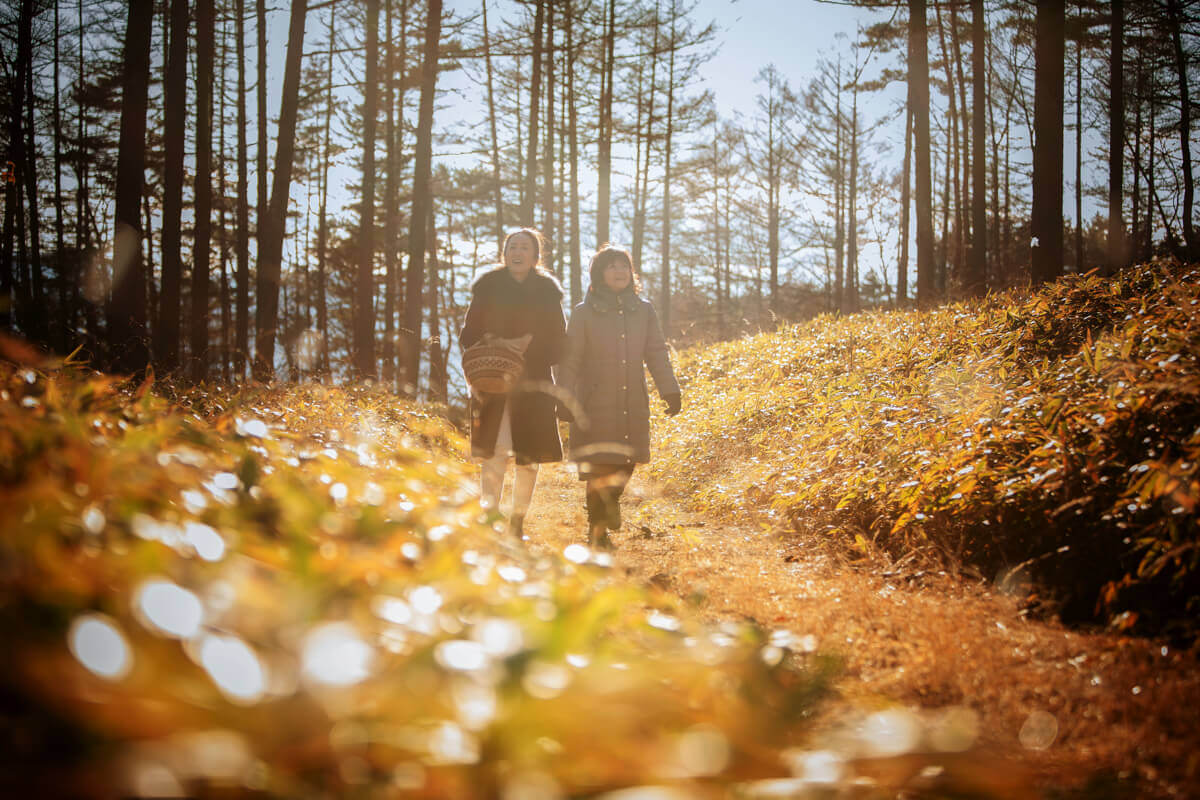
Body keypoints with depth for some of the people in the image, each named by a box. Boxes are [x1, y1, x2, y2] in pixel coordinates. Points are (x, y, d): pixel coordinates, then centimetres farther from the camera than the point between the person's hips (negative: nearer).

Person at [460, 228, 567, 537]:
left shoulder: (547, 291, 9)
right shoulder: (489, 288, 6)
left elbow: (558, 341, 11)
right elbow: (469, 335, 7)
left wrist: (533, 359, -5)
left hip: (534, 386, 2)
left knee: (529, 459, 1)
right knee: (496, 453, -13)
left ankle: (517, 524, 11)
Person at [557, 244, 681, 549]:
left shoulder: (644, 311, 9)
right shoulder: (584, 314, 0)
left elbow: (656, 353, 9)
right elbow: (570, 360, -1)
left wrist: (670, 390, 0)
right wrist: (565, 399, -7)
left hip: (633, 405, 3)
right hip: (596, 406, -3)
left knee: (626, 464, 2)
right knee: (599, 467, -7)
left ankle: (609, 503, 31)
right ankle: (597, 531, 4)